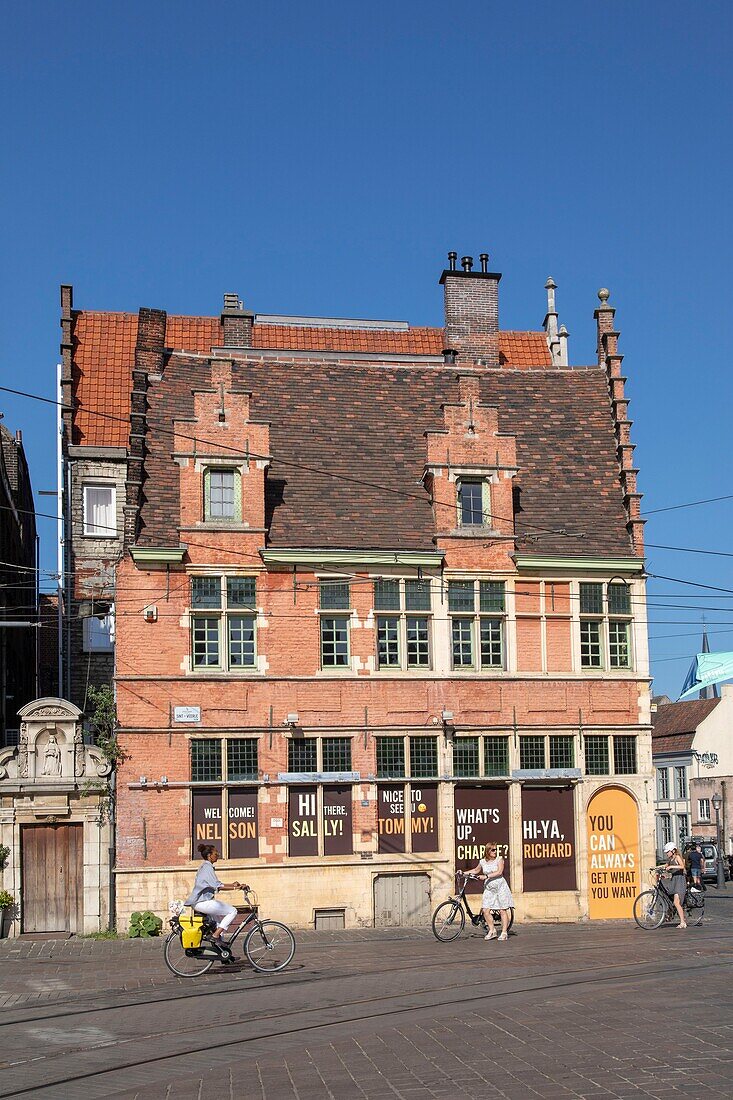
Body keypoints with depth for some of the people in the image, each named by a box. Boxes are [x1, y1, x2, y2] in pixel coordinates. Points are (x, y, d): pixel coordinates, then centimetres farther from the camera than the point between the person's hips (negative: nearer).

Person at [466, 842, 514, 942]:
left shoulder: (499, 859, -3)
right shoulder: (482, 862, 7)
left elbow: (499, 872, -15)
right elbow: (476, 870, 25)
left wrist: (486, 876, -20)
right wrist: (464, 873, 18)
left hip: (500, 886, -3)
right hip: (489, 888, 4)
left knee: (503, 910, -2)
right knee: (485, 910, -5)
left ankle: (504, 932, 4)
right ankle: (492, 931, 8)